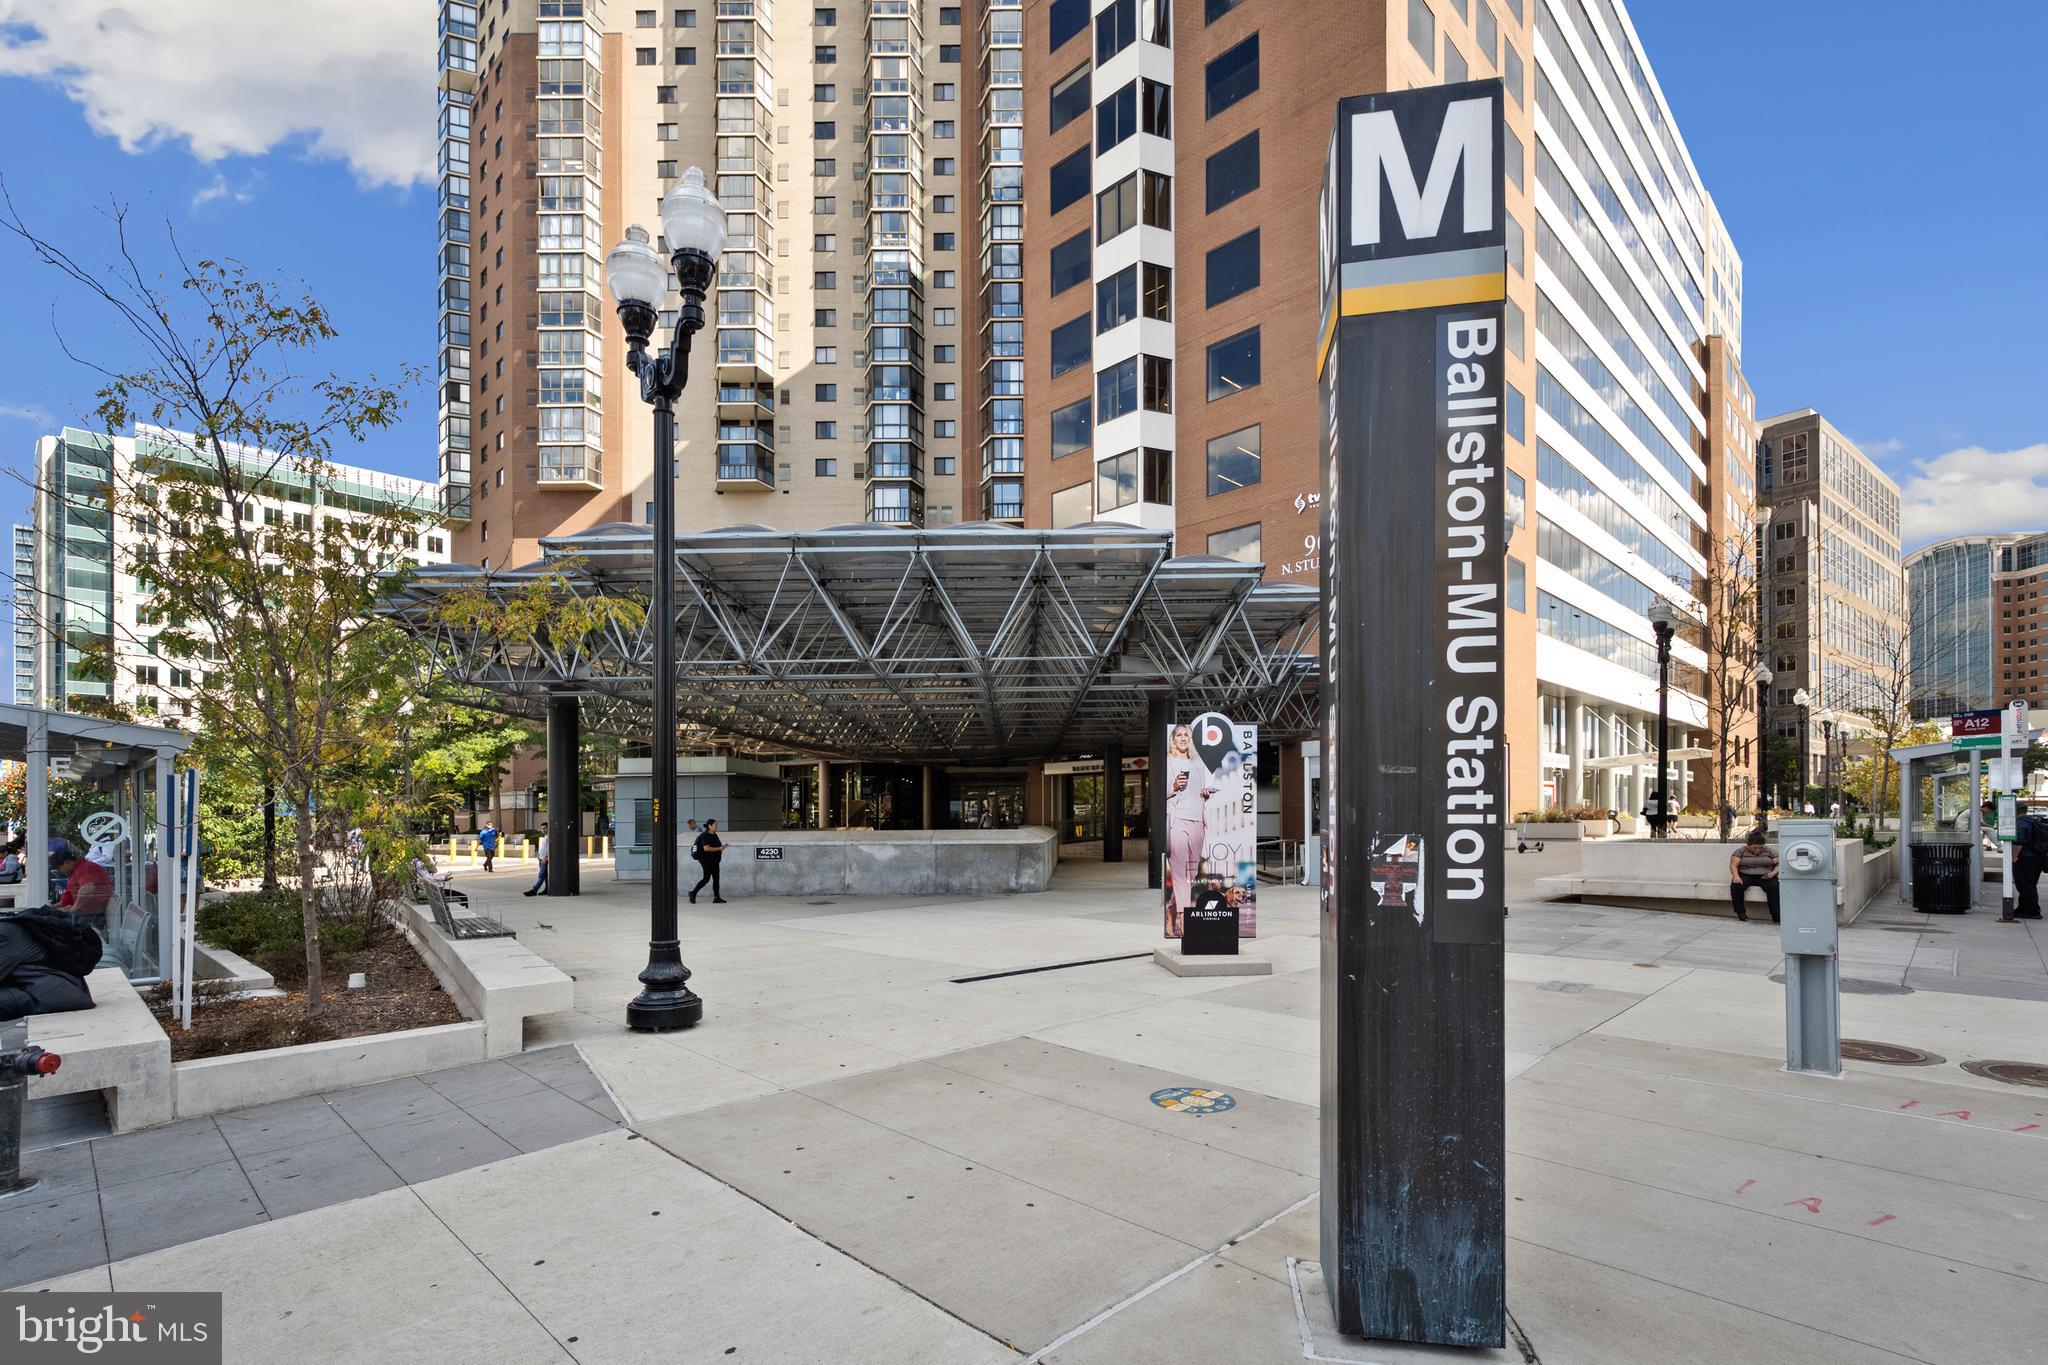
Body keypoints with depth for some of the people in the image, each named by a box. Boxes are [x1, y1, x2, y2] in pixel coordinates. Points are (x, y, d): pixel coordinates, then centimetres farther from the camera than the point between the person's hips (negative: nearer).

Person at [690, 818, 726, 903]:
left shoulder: (714, 835, 14)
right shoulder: (705, 836, -13)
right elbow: (706, 848, -24)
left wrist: (722, 847, 4)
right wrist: (719, 848, -22)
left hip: (714, 860, 9)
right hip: (706, 860, -9)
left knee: (716, 878, 4)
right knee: (706, 878, -5)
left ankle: (716, 898, 5)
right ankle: (693, 893, 11)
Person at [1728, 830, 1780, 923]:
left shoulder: (1769, 851, 8)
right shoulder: (1740, 851, 4)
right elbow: (1733, 865, -3)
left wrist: (1773, 873, -15)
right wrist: (1736, 876, -22)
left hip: (1764, 877, 1)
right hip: (1745, 876, -1)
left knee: (1774, 886, -33)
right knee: (1736, 885, -33)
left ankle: (1776, 915, -31)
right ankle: (1740, 913, -22)